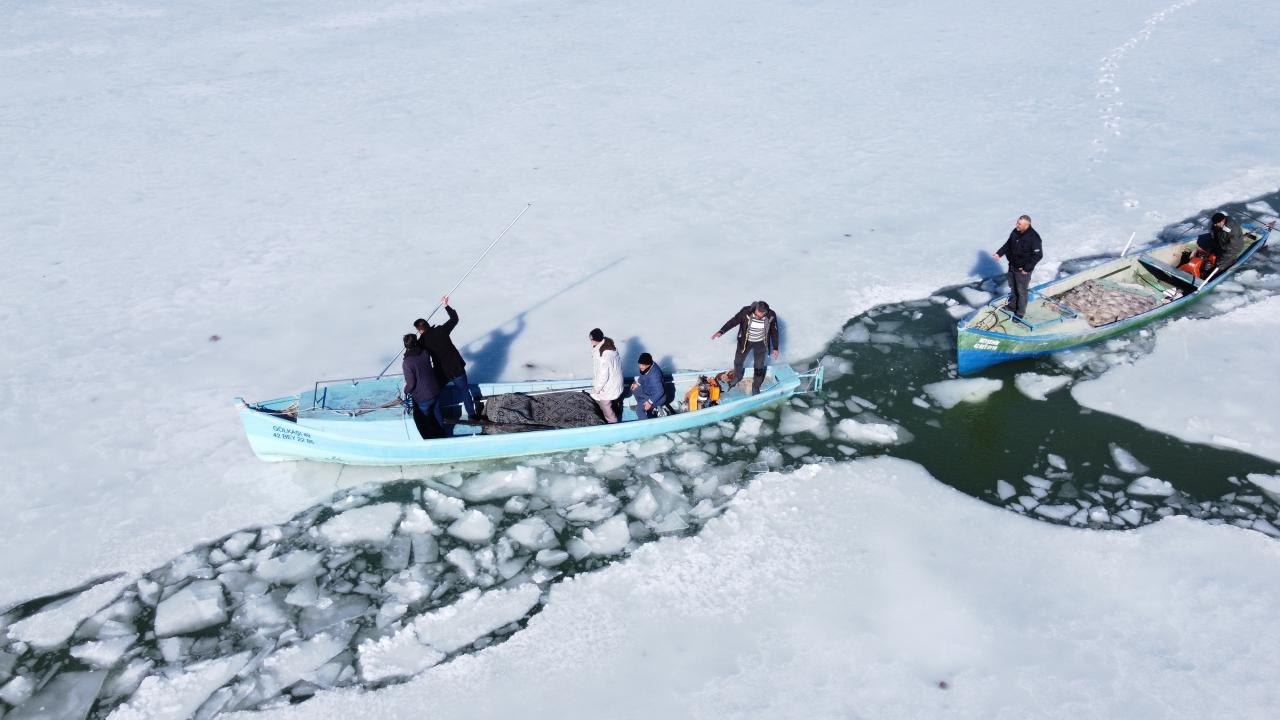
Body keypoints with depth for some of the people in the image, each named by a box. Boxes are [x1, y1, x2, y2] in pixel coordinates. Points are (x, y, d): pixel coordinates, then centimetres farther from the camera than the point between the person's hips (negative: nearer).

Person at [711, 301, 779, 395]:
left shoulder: (771, 316, -27)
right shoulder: (746, 312, -31)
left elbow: (774, 332, -10)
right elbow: (733, 321, -16)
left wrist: (775, 348, -2)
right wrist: (721, 332, -21)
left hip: (760, 344, -1)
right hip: (745, 341, 1)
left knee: (759, 367, 8)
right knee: (738, 361, 20)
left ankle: (755, 387, 34)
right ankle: (737, 378, 52)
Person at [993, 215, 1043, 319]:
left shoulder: (1033, 237, -26)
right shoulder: (1015, 232, -5)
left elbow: (1038, 255, -23)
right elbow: (1008, 244, 11)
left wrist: (1027, 269, -21)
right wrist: (999, 253, -5)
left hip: (1022, 270, -7)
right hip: (1012, 266, 7)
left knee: (1021, 291, 9)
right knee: (1012, 287, 24)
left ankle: (1019, 313, 25)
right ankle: (1012, 306, 46)